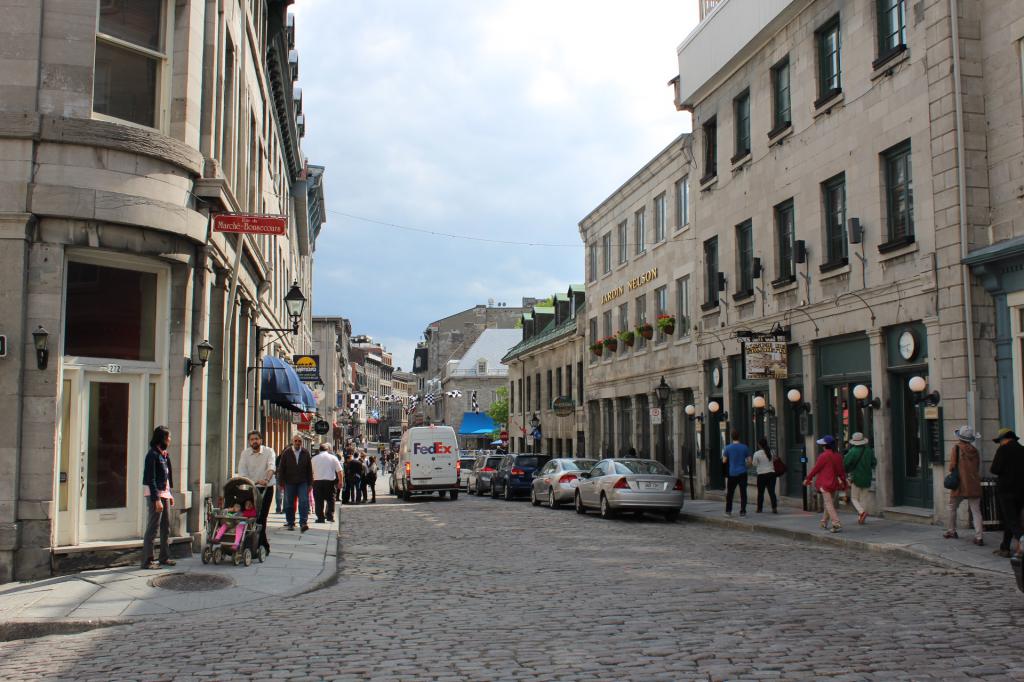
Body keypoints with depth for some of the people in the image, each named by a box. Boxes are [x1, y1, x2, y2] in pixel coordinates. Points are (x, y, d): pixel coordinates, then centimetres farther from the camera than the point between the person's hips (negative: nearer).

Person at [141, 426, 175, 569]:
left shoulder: (164, 455, 14)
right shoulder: (152, 455, -13)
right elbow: (151, 479, -18)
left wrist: (170, 495, 18)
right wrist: (156, 499, -21)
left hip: (164, 494, 9)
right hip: (155, 494, -9)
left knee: (166, 528, 14)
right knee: (152, 528, -6)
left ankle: (164, 557, 23)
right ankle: (147, 560, -1)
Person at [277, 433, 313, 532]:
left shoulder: (306, 453, 5)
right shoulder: (286, 453, 1)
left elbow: (309, 469, 9)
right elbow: (281, 468, 3)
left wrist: (310, 484, 6)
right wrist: (281, 483, -2)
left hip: (303, 483, 0)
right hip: (289, 483, 0)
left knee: (304, 502, -12)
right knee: (289, 504, 6)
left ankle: (303, 523, -13)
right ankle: (290, 523, 18)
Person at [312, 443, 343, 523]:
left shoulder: (314, 458, 6)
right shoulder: (333, 458, 4)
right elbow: (339, 471, 1)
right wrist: (340, 481, 8)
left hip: (317, 481, 0)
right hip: (330, 481, 0)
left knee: (319, 501, 5)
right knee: (330, 500, 9)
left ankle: (320, 518, 4)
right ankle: (330, 516, 4)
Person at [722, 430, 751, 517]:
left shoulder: (728, 448, -4)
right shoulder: (744, 447, -2)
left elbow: (724, 461, 1)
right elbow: (749, 461, 1)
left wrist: (723, 455, 19)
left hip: (732, 473, 0)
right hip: (742, 473, 0)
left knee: (730, 493, 11)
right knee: (743, 493, 3)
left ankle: (728, 511, 14)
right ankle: (742, 511, 0)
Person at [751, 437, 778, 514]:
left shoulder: (757, 454, -10)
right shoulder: (771, 452, -1)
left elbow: (754, 465, -1)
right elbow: (775, 462, 8)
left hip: (762, 474, -3)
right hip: (771, 473, 3)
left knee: (760, 492, 8)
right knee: (772, 492, 4)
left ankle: (760, 508, 15)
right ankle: (774, 508, -4)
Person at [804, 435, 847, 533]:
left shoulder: (824, 456, -14)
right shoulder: (838, 456, 5)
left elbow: (816, 468, -9)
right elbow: (841, 470, 12)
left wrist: (808, 479, 2)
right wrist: (843, 481, 24)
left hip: (825, 483, -7)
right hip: (834, 483, 8)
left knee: (829, 505, -7)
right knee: (830, 503, 18)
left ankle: (837, 524, -17)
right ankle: (824, 522, 31)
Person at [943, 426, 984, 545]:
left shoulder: (957, 447, -6)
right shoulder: (975, 450, 8)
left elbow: (952, 465, -10)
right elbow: (978, 468, 13)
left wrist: (952, 473, 9)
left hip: (959, 484, -4)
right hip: (974, 485, 4)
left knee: (952, 508, 16)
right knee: (976, 511, 1)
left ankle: (951, 531, 25)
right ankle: (979, 537, -7)